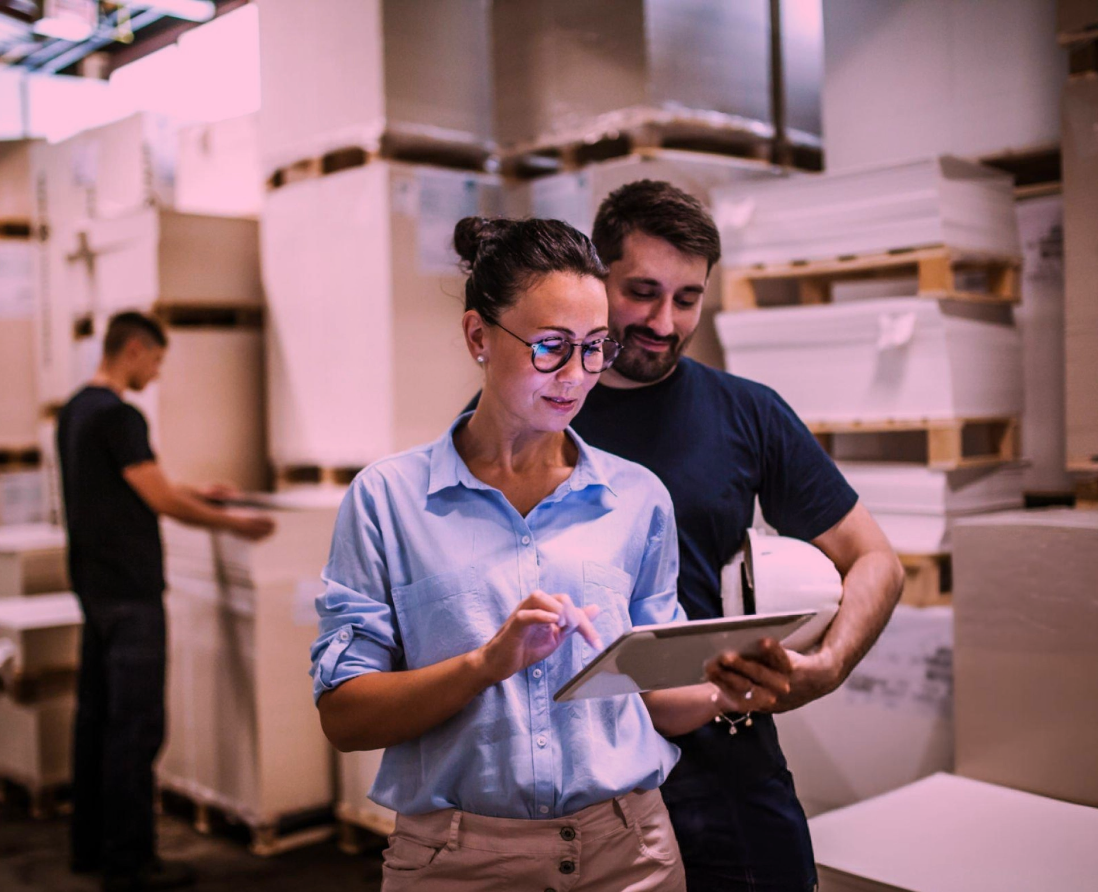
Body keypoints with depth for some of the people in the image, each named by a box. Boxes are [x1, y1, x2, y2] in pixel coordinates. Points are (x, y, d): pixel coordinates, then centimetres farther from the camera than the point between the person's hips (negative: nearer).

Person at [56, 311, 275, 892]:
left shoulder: (75, 411, 13)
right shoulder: (118, 416, -17)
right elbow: (161, 500, -16)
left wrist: (196, 493, 26)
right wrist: (233, 523, -4)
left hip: (94, 585, 10)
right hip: (129, 591, -10)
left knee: (96, 715, 15)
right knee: (135, 725, -4)